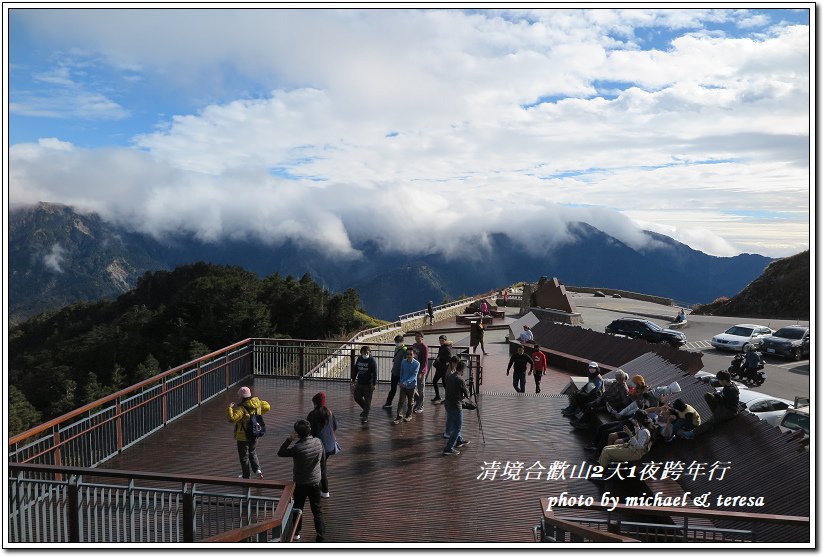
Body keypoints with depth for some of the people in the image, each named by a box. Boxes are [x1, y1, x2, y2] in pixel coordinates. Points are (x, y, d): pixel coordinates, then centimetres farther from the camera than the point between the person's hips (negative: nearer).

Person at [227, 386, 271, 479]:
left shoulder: (242, 408, -26)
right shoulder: (257, 403, -6)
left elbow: (232, 419, -35)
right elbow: (267, 407, 11)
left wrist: (230, 408, -23)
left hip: (243, 437, -6)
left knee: (244, 456, 11)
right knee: (253, 453, 25)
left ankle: (246, 476, 21)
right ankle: (257, 470, 7)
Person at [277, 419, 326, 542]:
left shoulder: (297, 448, -27)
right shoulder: (318, 442, -12)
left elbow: (280, 453, -13)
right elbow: (323, 458, 3)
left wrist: (289, 439, -12)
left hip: (300, 483, -3)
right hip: (315, 481, 3)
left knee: (298, 508, 19)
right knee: (317, 509, 14)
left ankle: (296, 532, 34)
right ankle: (320, 534, 17)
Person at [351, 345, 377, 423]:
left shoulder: (372, 361, -14)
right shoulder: (359, 359, 4)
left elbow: (375, 373, -15)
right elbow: (355, 369, 14)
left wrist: (374, 384, -18)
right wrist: (353, 380, 15)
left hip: (368, 384, -6)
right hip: (359, 383, 7)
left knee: (367, 400, 1)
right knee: (357, 397, 15)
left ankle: (365, 416, 12)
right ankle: (365, 409, 37)